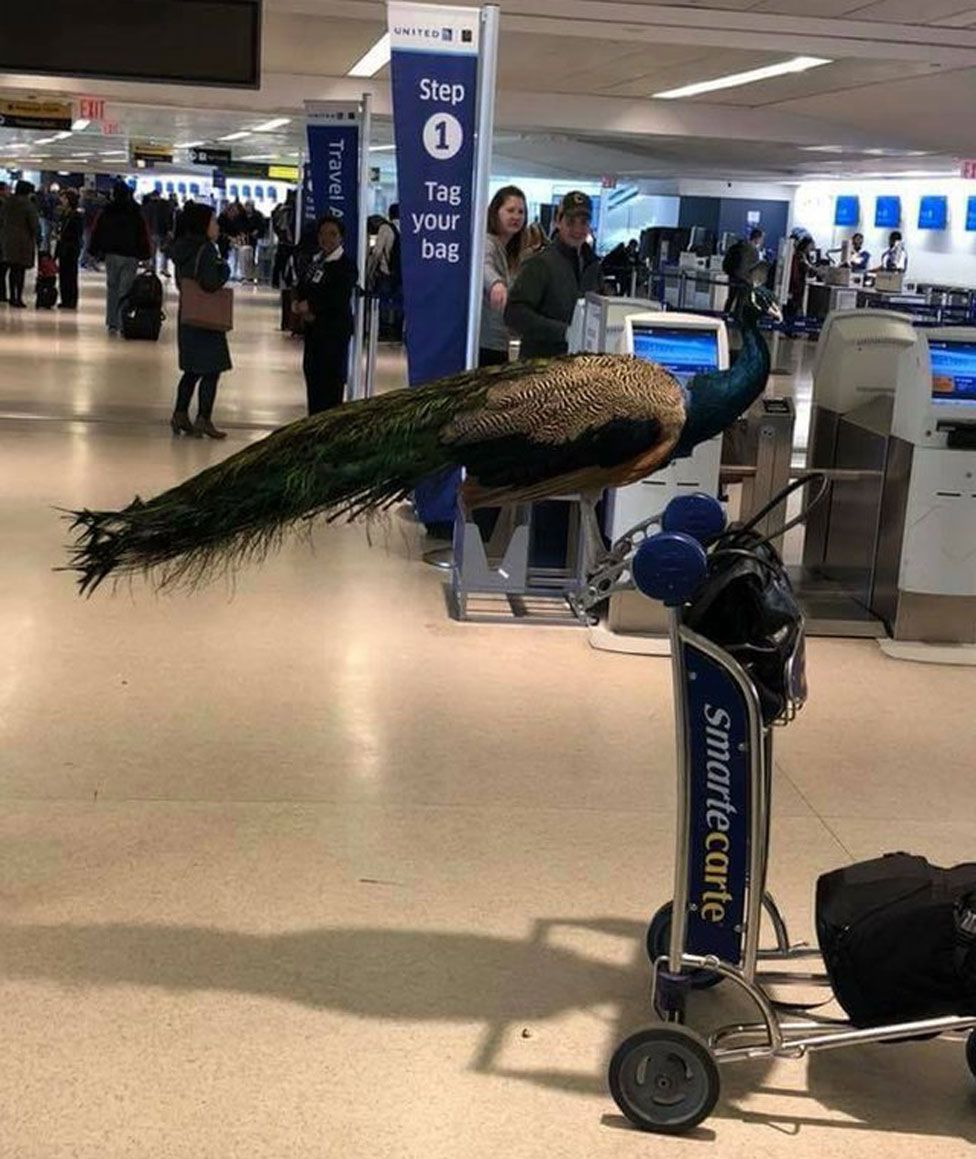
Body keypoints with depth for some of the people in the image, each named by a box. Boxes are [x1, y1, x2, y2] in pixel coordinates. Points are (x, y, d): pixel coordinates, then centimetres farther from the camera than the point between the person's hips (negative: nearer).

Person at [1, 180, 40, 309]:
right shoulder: (28, 205, -14)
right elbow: (34, 224, -12)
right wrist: (34, 240, 2)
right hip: (24, 240, -6)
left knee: (13, 269, 14)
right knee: (21, 269, -1)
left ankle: (13, 297, 18)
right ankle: (18, 298, -1)